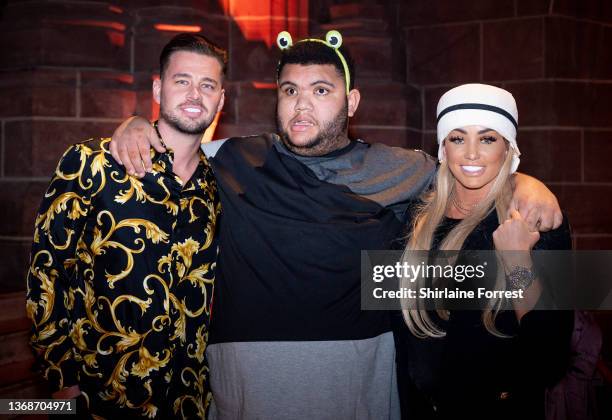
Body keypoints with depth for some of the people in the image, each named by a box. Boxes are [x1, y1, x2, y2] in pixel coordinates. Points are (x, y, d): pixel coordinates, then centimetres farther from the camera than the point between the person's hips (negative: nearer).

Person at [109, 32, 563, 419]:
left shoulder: (396, 171, 2)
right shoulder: (234, 160, 0)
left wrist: (527, 184, -3)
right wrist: (137, 125, -4)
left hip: (359, 377, 1)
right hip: (248, 373, 0)